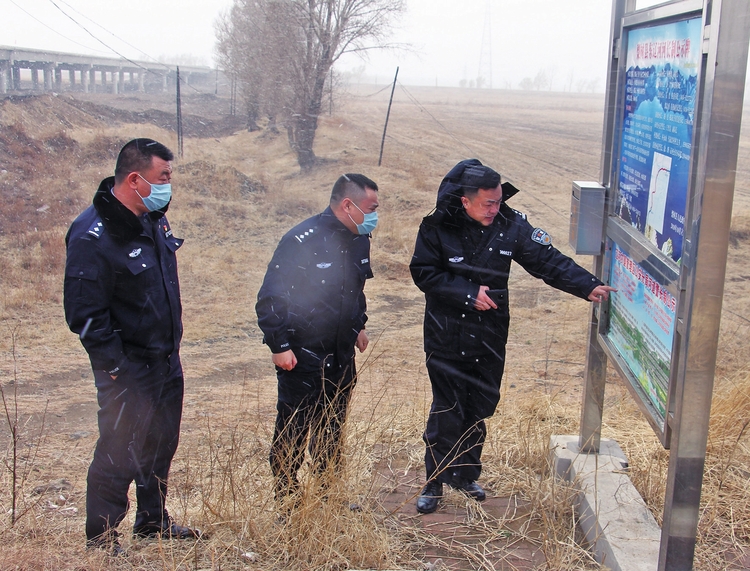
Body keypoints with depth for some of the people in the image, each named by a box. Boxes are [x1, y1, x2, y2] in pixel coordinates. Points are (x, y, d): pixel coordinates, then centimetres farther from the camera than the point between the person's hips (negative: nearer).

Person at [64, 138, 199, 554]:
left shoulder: (153, 219, 4)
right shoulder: (92, 236, -22)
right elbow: (84, 315, -20)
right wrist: (116, 368, -19)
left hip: (166, 360, 8)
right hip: (129, 368, -8)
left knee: (161, 445, 20)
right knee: (119, 455, 3)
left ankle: (153, 522, 38)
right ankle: (100, 539, 23)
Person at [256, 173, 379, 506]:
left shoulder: (359, 240, 4)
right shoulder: (302, 240, -20)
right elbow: (271, 296, -19)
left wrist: (359, 325, 21)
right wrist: (279, 345, -19)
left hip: (341, 354, 7)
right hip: (302, 355, -7)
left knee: (332, 427, 17)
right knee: (294, 428, 4)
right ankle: (286, 495, 20)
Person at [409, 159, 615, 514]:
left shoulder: (511, 226, -6)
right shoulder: (437, 227, -12)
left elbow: (548, 262, -4)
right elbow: (424, 273, -10)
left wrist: (588, 287, -15)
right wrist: (469, 294, -18)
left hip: (489, 339, 3)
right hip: (446, 338, -3)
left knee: (478, 410, 13)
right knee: (447, 412, 1)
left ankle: (465, 475, 31)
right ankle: (434, 483, 16)